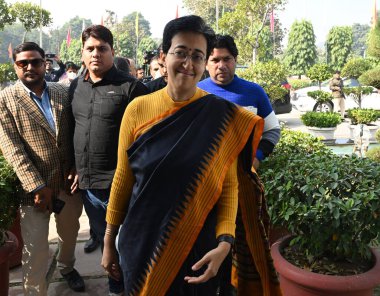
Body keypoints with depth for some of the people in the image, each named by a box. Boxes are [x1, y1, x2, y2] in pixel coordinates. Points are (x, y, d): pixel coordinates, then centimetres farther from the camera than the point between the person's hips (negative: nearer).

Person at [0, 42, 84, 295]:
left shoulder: (64, 92, 5)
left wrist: (77, 169, -5)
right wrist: (37, 186, -18)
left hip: (69, 181, 4)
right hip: (34, 187, -4)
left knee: (70, 234, 23)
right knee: (35, 251, 2)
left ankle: (67, 267, 51)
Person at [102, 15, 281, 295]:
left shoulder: (223, 117, -8)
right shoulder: (138, 109, -5)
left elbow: (229, 185, -5)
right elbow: (123, 178, 1)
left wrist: (224, 243, -18)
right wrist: (109, 241, 5)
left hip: (198, 246, -1)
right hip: (140, 242, 1)